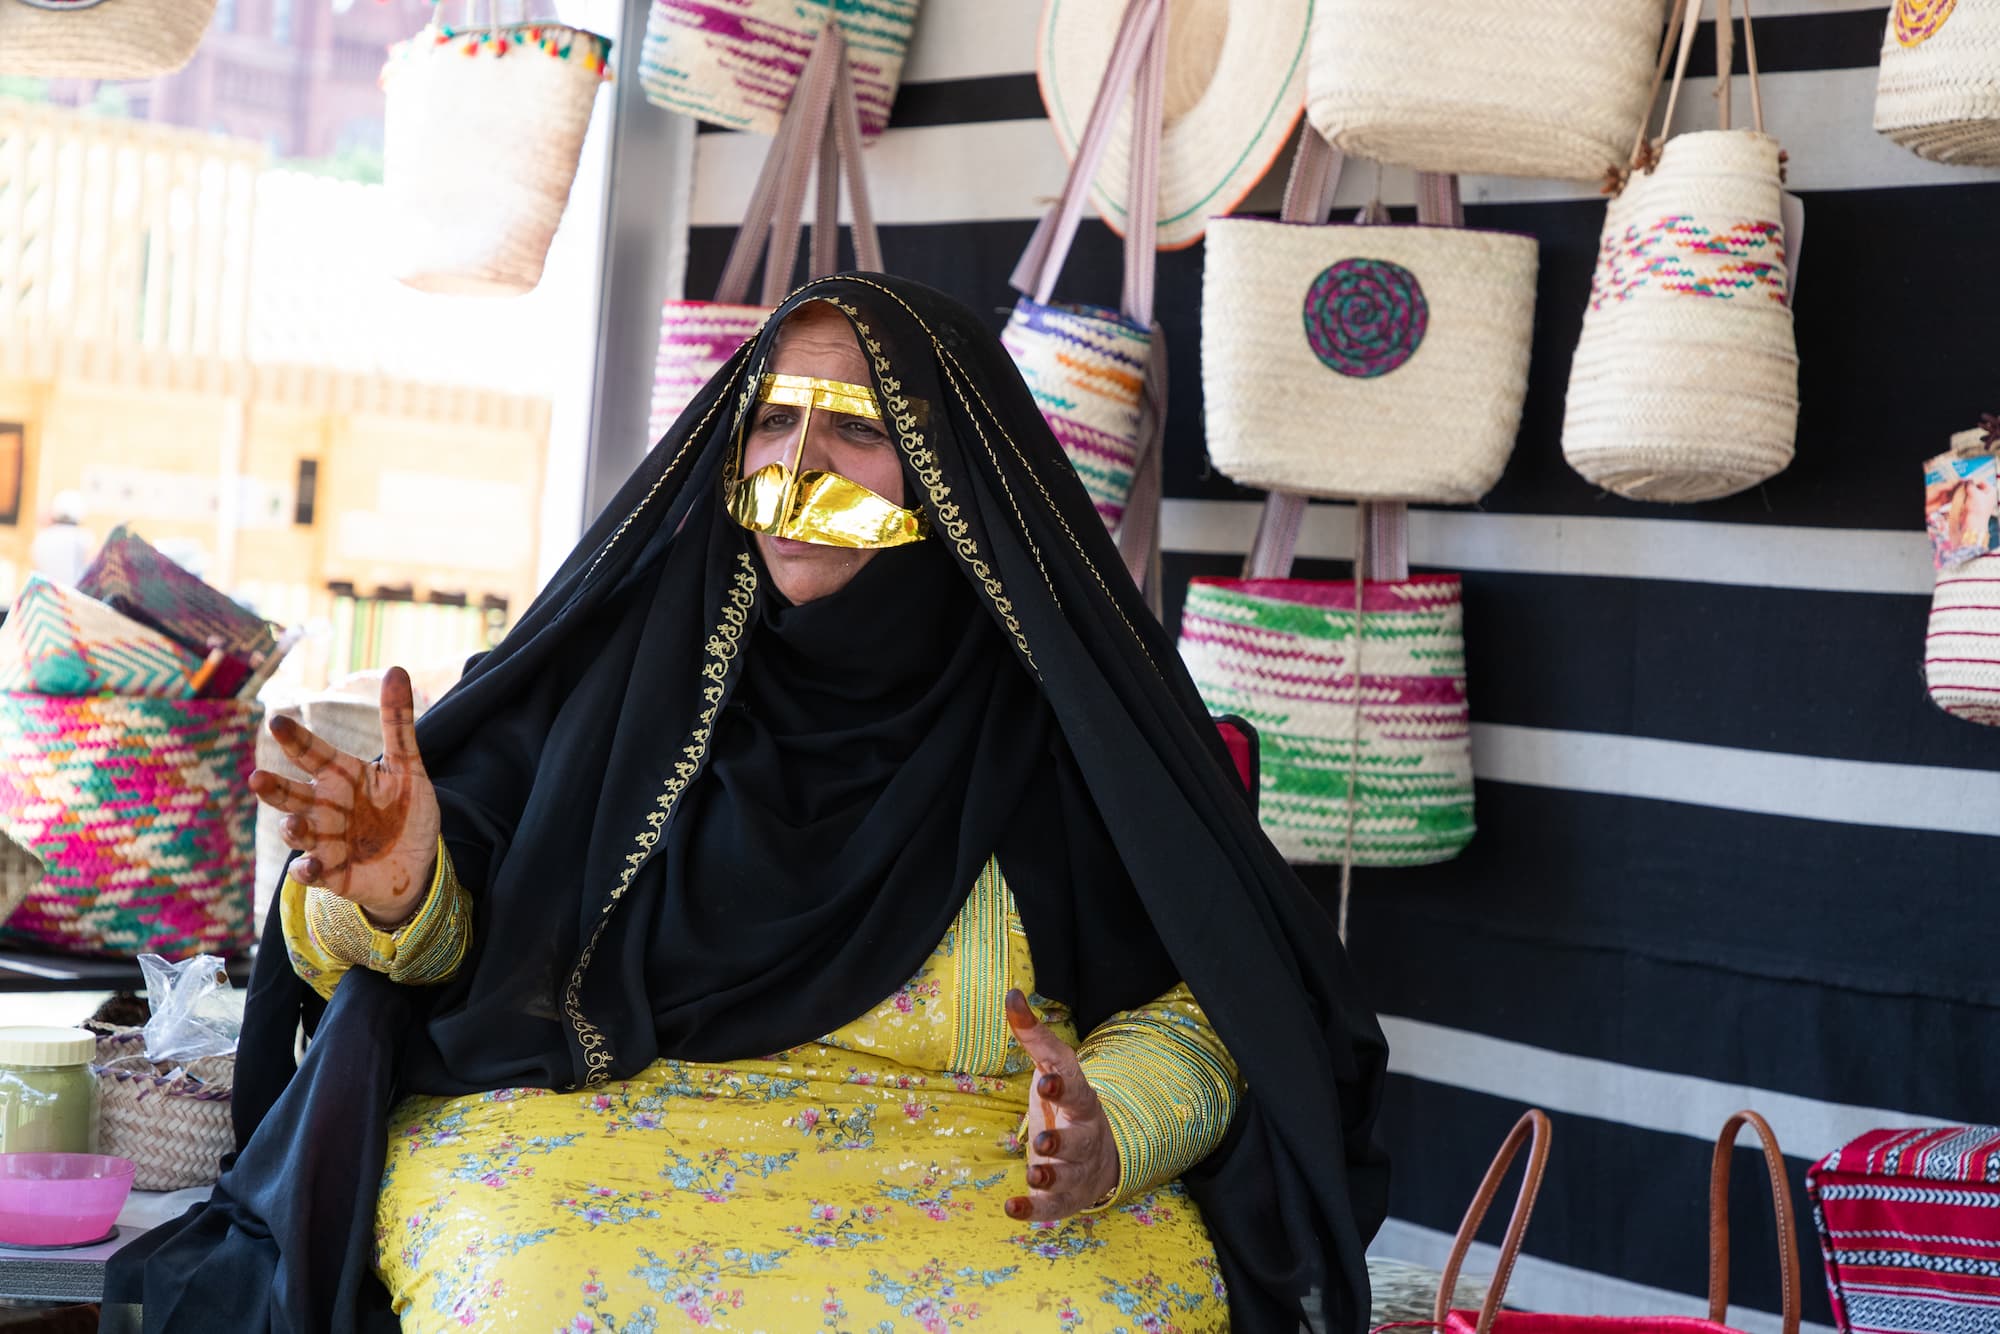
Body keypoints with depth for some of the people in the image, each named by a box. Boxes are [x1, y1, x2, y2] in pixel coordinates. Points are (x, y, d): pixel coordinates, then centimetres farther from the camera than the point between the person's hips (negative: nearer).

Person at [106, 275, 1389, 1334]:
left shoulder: (1067, 706, 2)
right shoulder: (623, 654, 4)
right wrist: (397, 893, -19)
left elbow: (1196, 1003, 3)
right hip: (592, 1129, 0)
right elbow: (453, 942, 4)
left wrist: (1114, 1129, -18)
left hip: (977, 1175, 1)